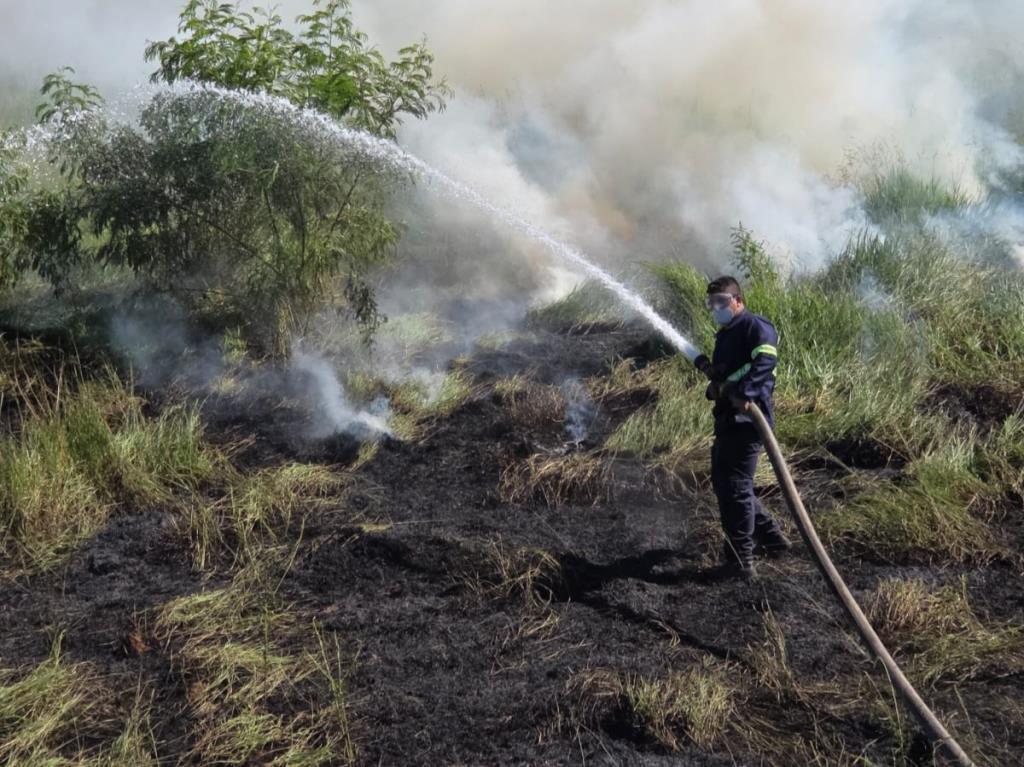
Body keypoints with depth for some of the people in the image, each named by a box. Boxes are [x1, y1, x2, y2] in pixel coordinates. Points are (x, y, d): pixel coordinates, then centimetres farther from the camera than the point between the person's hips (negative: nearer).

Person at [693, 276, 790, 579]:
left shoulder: (755, 326, -10)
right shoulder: (725, 335, 21)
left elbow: (765, 361, -28)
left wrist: (744, 394, -39)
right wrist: (709, 370, 3)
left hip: (747, 420, -11)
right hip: (728, 420, 11)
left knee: (734, 487, -8)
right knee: (723, 482, 18)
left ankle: (741, 561, 0)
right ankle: (771, 537, 31)